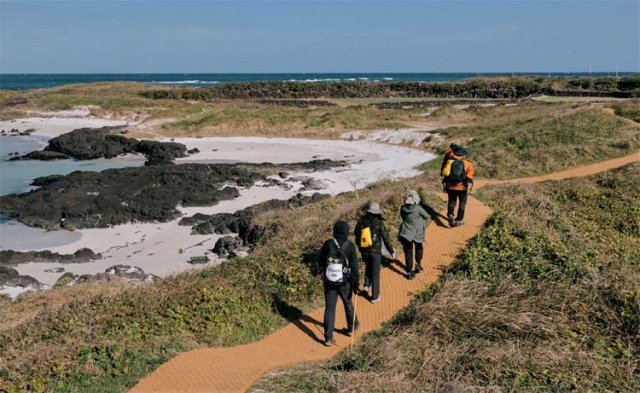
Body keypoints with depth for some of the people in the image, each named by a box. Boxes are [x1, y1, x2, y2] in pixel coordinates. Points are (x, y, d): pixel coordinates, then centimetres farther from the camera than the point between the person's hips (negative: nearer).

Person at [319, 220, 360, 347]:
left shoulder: (328, 244, -9)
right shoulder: (350, 247, -14)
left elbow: (321, 261, 4)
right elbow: (354, 267, -12)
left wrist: (324, 274, 22)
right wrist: (356, 284, -4)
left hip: (329, 282, 1)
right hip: (344, 283, -1)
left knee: (329, 308, 6)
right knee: (348, 304, 21)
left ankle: (328, 338, 4)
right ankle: (351, 328, 42)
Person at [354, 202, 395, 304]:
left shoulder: (361, 221, -6)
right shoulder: (379, 223, -17)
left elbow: (356, 233, 8)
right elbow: (386, 238, -13)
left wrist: (359, 245, 27)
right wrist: (391, 251, -2)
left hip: (364, 250, 3)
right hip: (375, 251, -3)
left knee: (368, 266, 32)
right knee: (375, 274, 9)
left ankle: (367, 285, 20)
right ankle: (375, 297, 15)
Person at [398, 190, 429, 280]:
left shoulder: (403, 208, -6)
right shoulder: (418, 208, -17)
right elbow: (426, 216, -5)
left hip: (406, 233, 2)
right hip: (417, 233, -2)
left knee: (408, 252, 6)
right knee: (418, 248, 27)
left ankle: (409, 272, 5)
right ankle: (418, 264, 24)